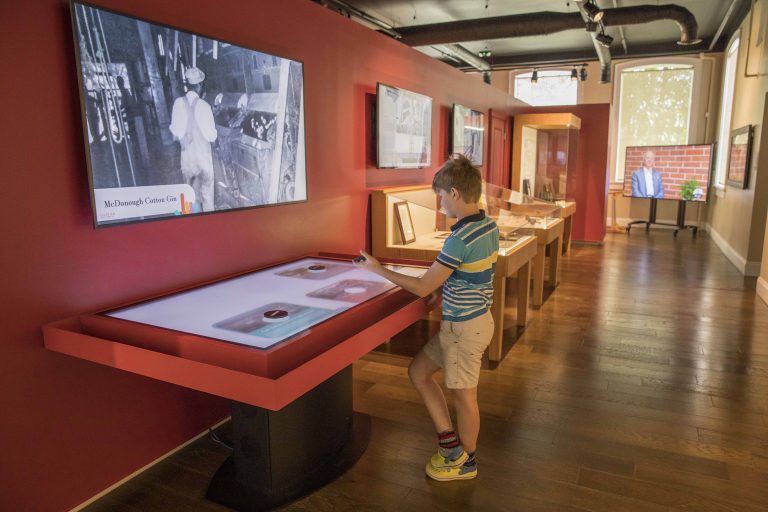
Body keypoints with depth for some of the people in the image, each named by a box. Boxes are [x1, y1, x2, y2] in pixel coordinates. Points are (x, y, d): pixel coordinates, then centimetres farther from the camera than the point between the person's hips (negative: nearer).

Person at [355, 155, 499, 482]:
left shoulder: (460, 239, -25)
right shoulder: (489, 226, 2)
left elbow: (422, 288, -21)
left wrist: (377, 269, -13)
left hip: (463, 327, -9)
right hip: (475, 317, 9)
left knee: (463, 396, 9)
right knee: (418, 372, 17)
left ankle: (466, 462, 31)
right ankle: (450, 444, 28)